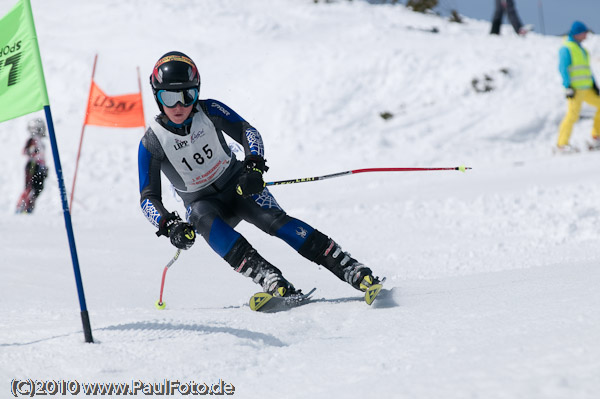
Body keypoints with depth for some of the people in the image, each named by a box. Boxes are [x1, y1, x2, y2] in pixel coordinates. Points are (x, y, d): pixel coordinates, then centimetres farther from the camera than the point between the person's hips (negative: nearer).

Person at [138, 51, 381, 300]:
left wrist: (253, 166, -37)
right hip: (201, 203, 0)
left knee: (273, 218, -25)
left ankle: (349, 268, -29)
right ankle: (266, 276, -46)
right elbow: (148, 198, -16)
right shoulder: (152, 143, -16)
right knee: (204, 220, -35)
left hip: (238, 185, 1)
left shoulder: (209, 111, -14)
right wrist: (169, 225, -35)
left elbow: (247, 132, -16)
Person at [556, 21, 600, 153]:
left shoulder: (579, 48, 21)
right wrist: (568, 87, -22)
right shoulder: (566, 48, -7)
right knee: (572, 115, -15)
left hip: (586, 88, 9)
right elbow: (563, 68, -15)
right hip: (575, 90, -9)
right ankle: (561, 144, -9)